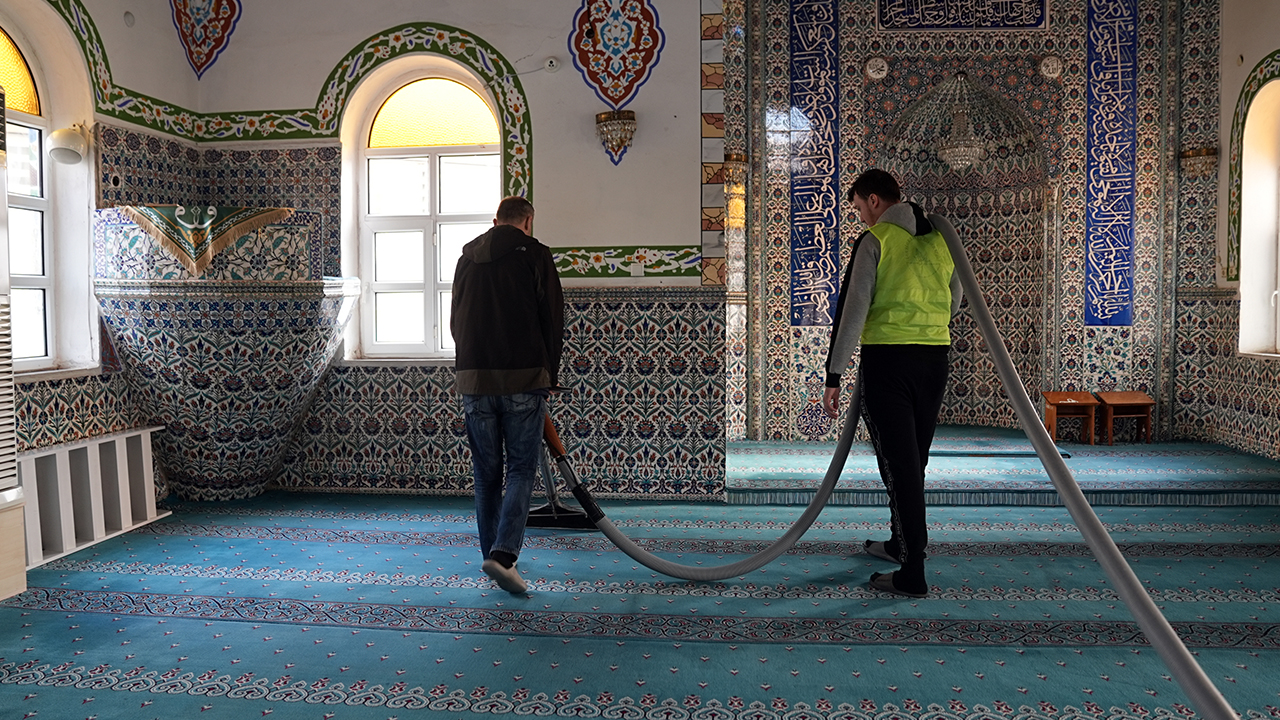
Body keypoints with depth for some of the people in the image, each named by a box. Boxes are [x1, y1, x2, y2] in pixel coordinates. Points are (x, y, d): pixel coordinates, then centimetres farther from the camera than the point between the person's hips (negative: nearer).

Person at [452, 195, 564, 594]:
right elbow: (553, 319, -2)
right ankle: (503, 554, -12)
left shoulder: (466, 258, 14)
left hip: (473, 379, 4)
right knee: (521, 469, 2)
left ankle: (493, 554, 21)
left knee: (486, 472, 13)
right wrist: (550, 376, 8)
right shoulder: (535, 254, 0)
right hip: (524, 378, -4)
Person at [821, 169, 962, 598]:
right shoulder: (941, 238, 12)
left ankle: (912, 576, 0)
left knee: (898, 464, -3)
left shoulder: (875, 240, -7)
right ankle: (902, 544, 35)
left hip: (887, 358, -6)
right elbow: (954, 303, 22)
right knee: (915, 461, 19)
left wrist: (833, 377, -11)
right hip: (935, 358, 6)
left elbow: (852, 309, -13)